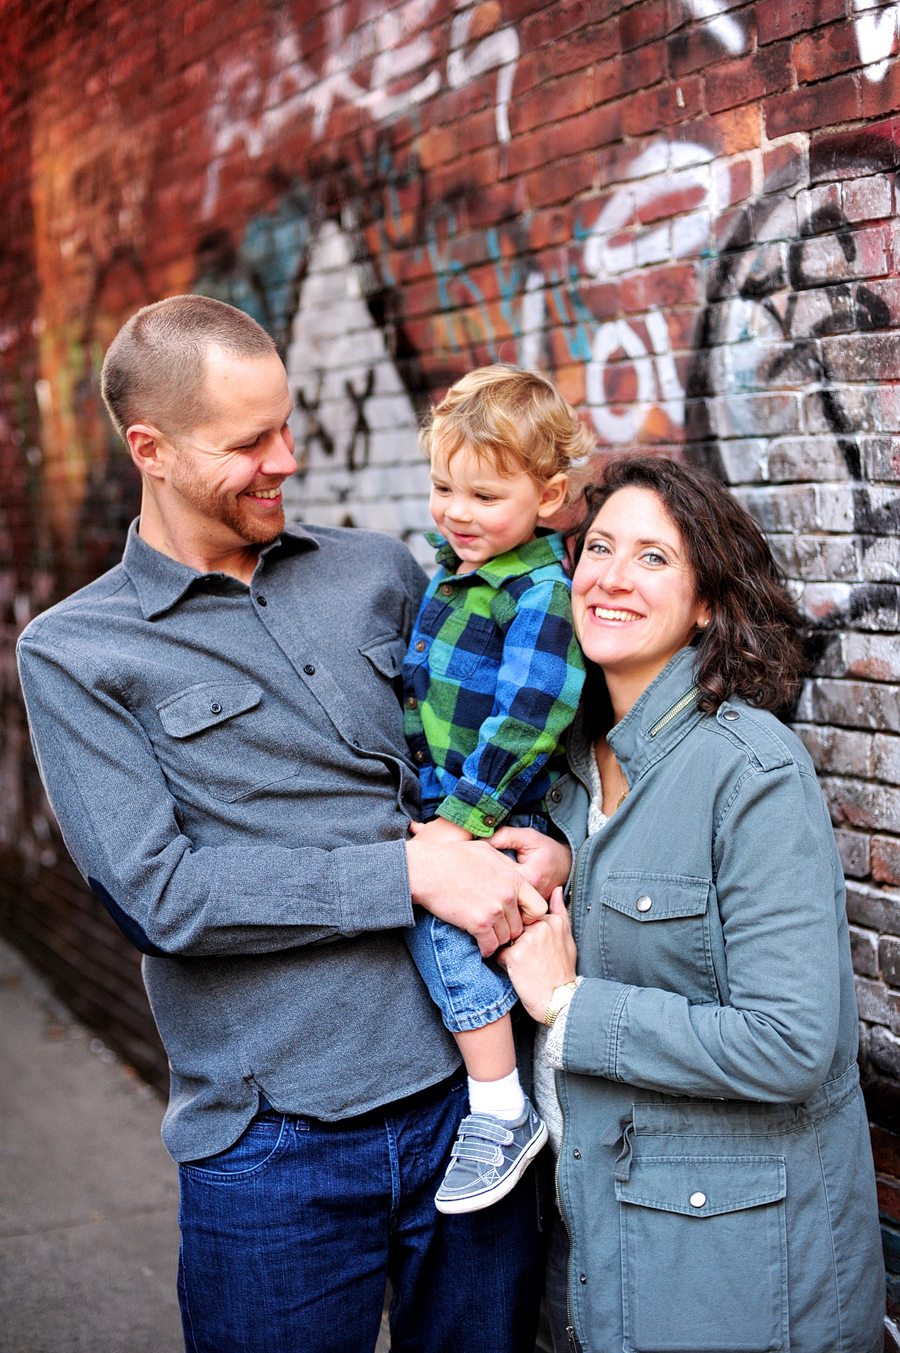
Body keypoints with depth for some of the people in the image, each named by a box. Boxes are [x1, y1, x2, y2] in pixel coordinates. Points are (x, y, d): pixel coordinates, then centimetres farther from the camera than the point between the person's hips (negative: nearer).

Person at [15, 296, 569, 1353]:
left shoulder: (377, 571, 9)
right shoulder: (72, 654, -3)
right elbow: (160, 893, -13)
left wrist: (540, 839, -5)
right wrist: (410, 871, -17)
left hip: (470, 1088, 4)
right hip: (275, 1142, -3)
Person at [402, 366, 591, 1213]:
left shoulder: (542, 594, -15)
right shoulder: (449, 575, 12)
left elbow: (522, 723, -21)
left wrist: (462, 820, -24)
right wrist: (428, 808, 21)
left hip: (507, 817, -9)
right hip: (440, 805, 9)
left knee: (437, 913, -25)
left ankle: (503, 1112, -14)